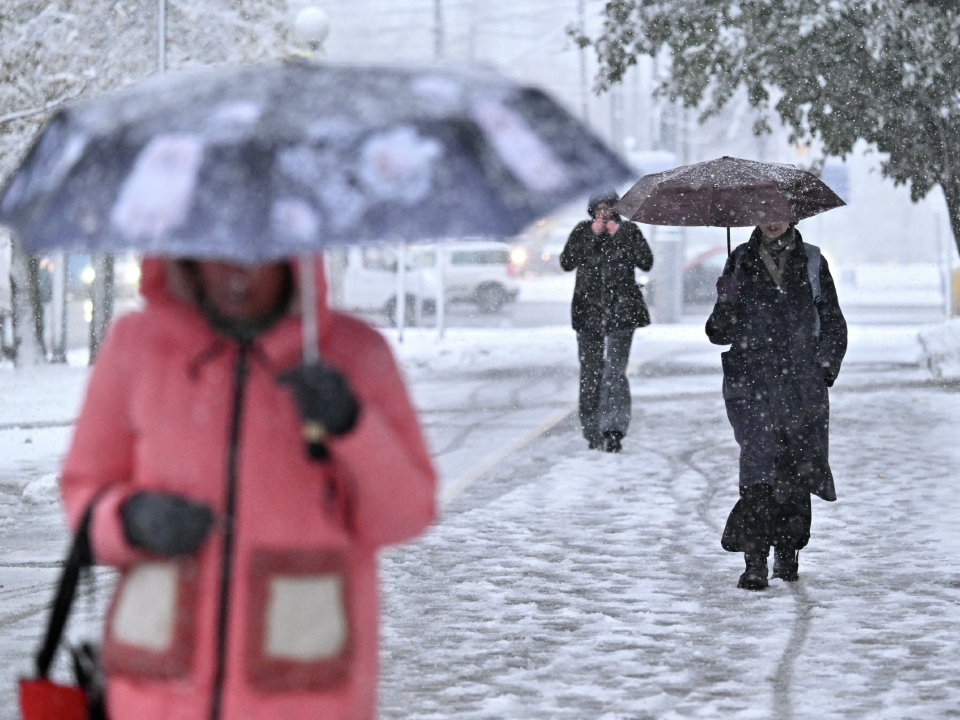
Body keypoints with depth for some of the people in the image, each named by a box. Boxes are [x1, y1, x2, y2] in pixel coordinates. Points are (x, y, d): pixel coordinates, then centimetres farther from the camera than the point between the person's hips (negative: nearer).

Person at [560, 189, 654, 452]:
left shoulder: (629, 230, 6)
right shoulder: (582, 231, 9)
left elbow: (646, 262, -5)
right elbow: (566, 262, -2)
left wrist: (619, 236, -9)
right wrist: (592, 236, -8)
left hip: (620, 309, -2)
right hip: (588, 310, 2)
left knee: (614, 370, -14)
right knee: (590, 372, 2)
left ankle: (613, 429, -17)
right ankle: (593, 433, 8)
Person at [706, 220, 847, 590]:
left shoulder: (812, 263, 10)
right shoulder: (741, 263, 9)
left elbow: (834, 324, 14)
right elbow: (720, 333, 8)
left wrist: (824, 369, 2)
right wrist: (726, 305, -12)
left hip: (802, 384, 1)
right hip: (752, 382, -1)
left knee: (799, 468, 1)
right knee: (759, 465, -14)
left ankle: (788, 553, 17)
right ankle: (755, 562, -15)